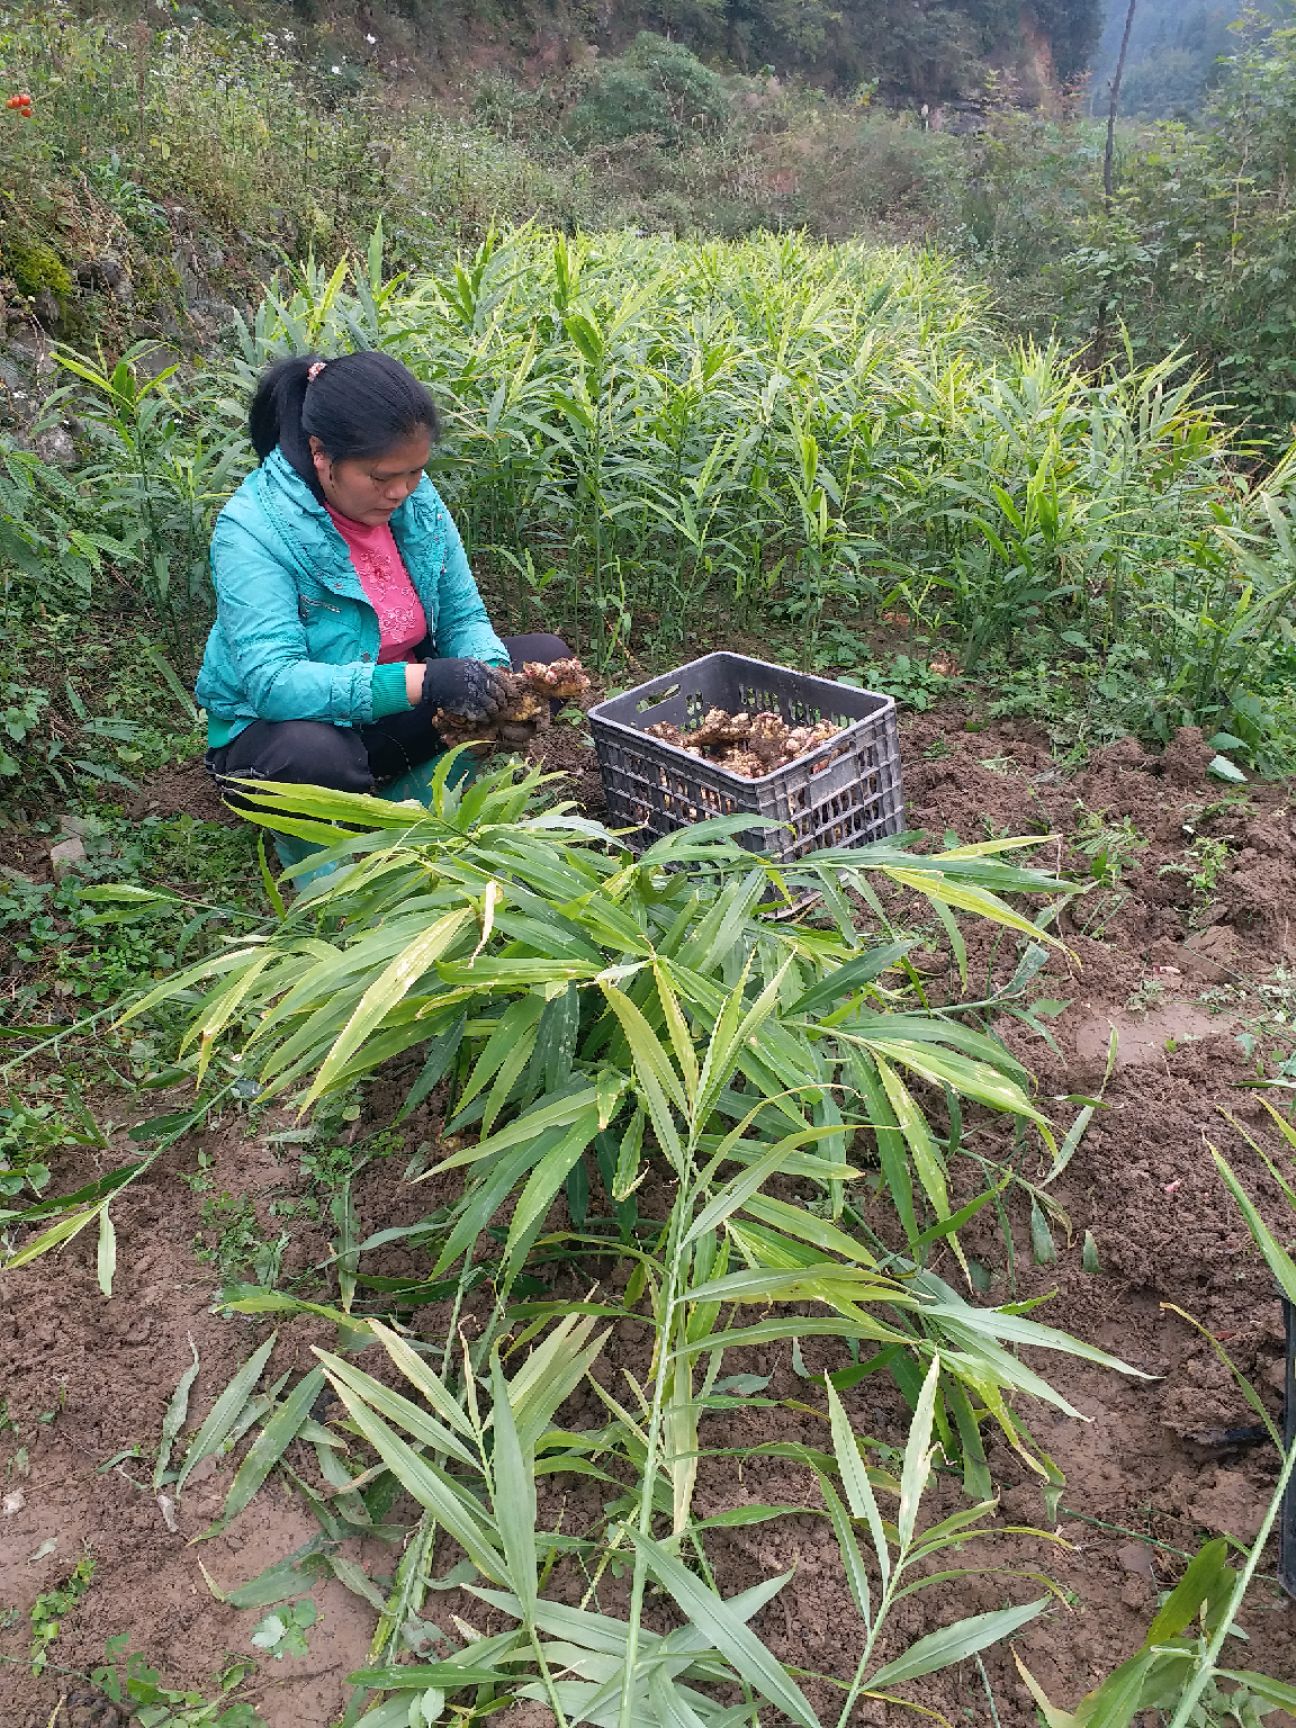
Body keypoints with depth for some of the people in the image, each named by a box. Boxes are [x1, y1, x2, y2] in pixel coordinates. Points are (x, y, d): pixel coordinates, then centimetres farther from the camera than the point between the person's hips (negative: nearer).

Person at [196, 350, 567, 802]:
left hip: (395, 717, 6)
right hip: (277, 725, -6)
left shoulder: (418, 499, -6)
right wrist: (420, 681, -43)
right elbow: (273, 684, -33)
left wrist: (489, 675, -23)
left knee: (546, 656, -5)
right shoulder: (252, 530, -23)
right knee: (311, 752, -42)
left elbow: (463, 619, 1)